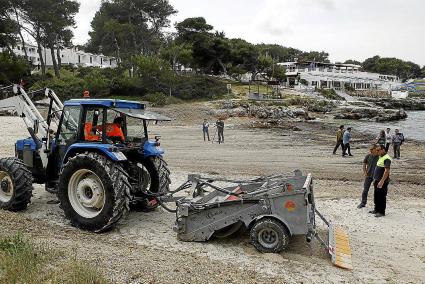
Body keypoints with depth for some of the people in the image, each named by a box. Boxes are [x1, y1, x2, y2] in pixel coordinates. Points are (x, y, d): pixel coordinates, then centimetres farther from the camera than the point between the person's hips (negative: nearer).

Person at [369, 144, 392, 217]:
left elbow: (387, 171, -24)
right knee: (376, 196, 17)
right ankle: (377, 210, 28)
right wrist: (375, 179, 21)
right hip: (377, 180, 10)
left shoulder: (386, 159, -17)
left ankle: (381, 212, 8)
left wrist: (382, 181, -28)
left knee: (382, 197, -1)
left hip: (382, 181, -10)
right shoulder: (380, 157, 14)